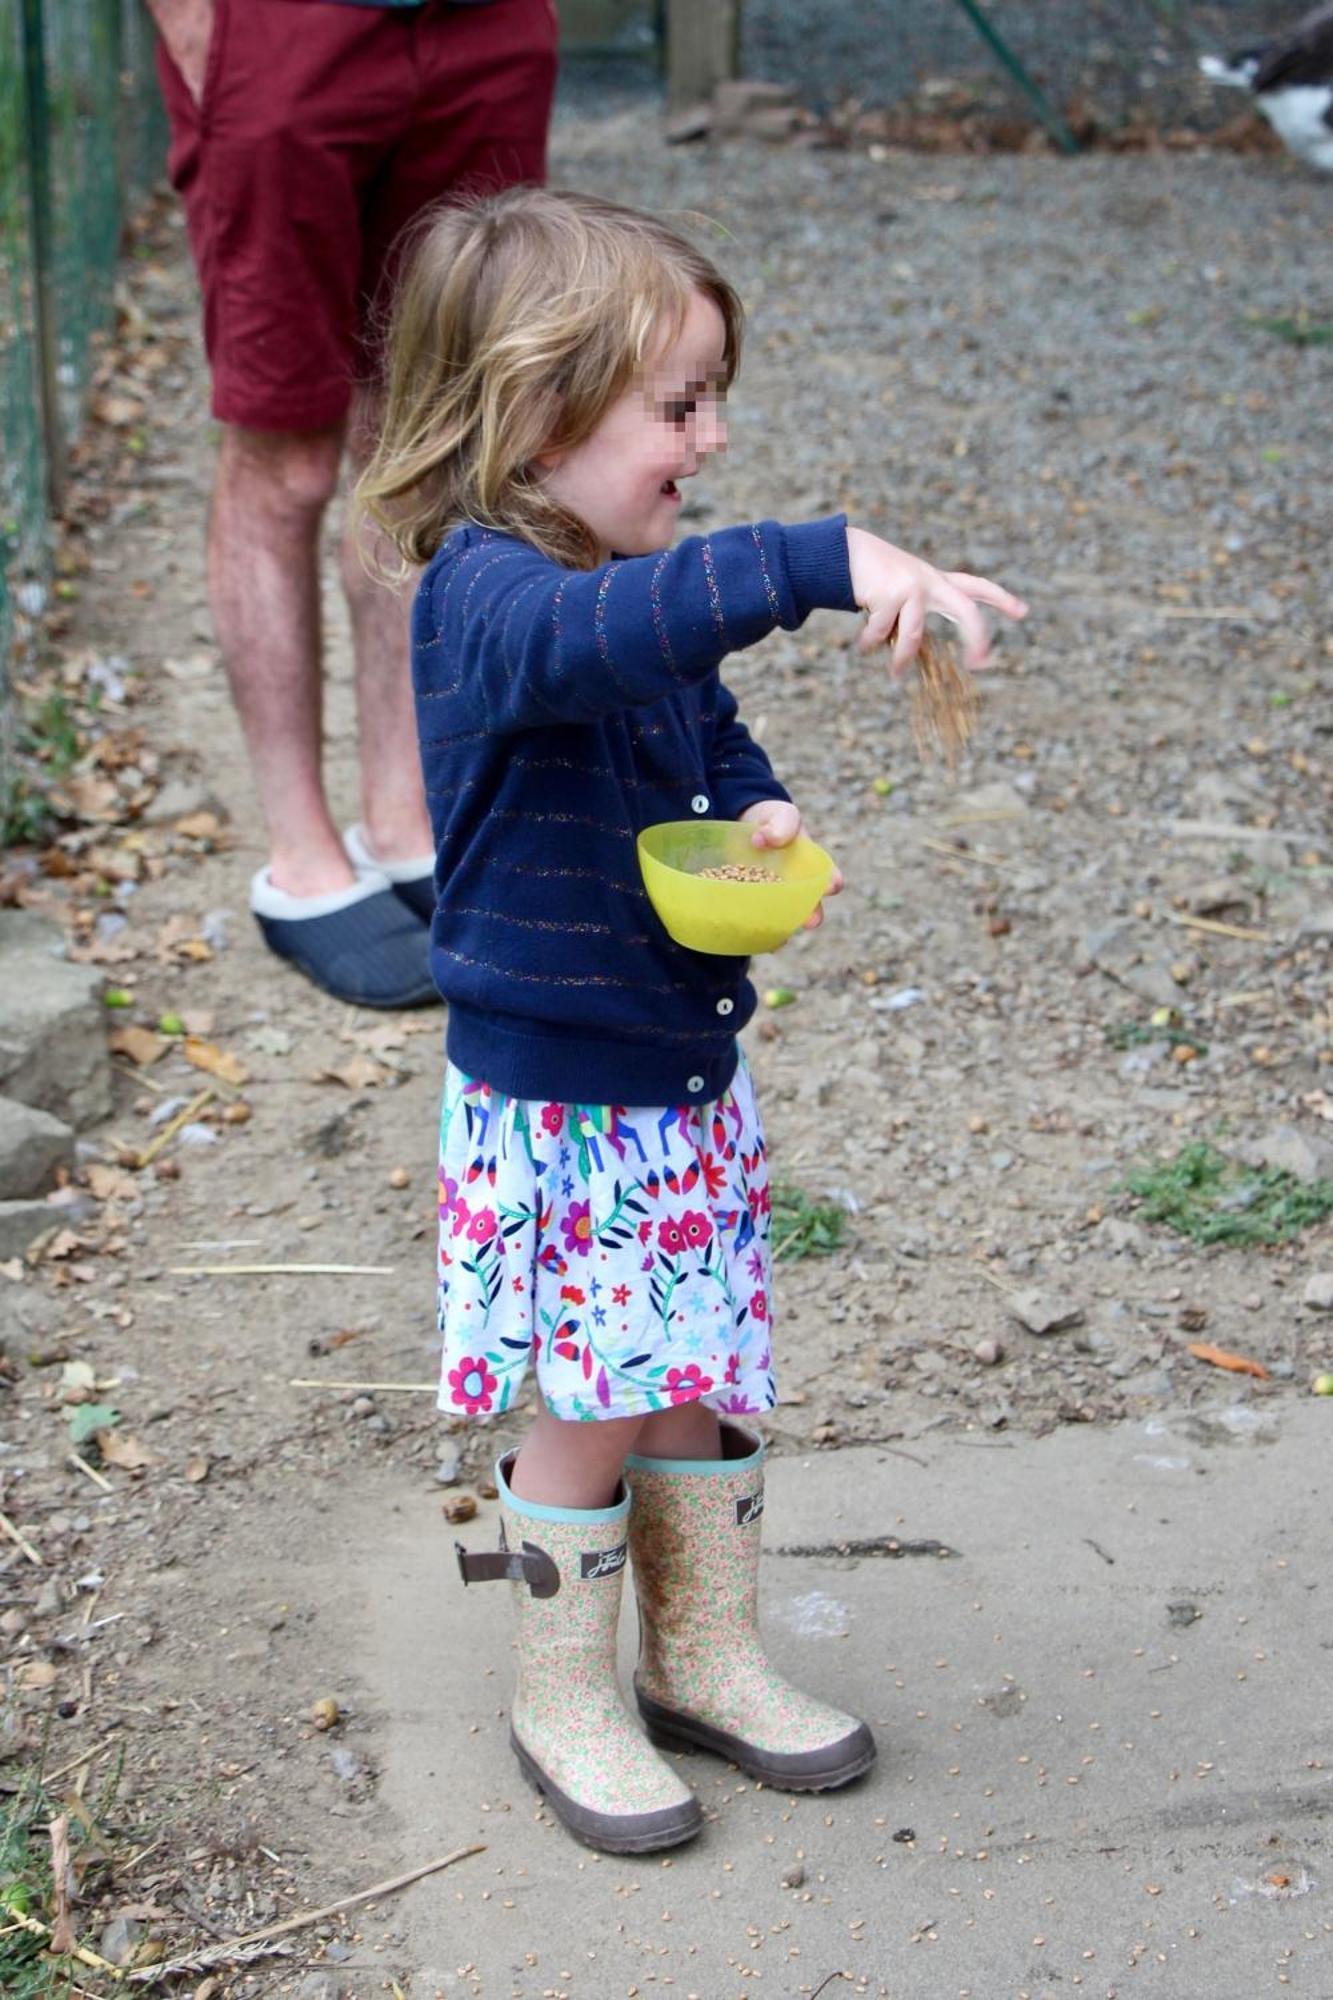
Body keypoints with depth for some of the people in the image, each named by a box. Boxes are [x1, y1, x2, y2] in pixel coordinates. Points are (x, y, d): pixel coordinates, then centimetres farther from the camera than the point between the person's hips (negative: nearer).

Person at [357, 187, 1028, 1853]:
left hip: (688, 1075, 8)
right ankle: (565, 1702, 27)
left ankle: (706, 1656, 37)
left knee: (695, 1389, 19)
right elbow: (606, 632, -47)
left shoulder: (649, 593, 3)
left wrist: (762, 815, -4)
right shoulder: (484, 598, -24)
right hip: (555, 1101, -7)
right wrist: (829, 562, -57)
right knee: (591, 1411, 6)